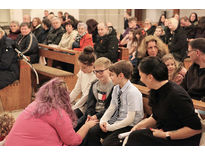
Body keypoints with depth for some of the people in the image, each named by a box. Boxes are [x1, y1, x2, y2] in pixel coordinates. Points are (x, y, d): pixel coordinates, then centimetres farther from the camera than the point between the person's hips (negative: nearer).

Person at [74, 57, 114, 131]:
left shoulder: (114, 86, -11)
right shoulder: (94, 84, 13)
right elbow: (90, 102, 10)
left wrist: (97, 116, -19)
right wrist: (89, 114, -8)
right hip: (93, 113, 7)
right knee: (76, 124, -12)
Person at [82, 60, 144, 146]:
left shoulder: (133, 92, -22)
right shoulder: (116, 88, 2)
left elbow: (130, 119, -21)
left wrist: (110, 127, -17)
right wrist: (103, 121, -4)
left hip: (128, 126, -7)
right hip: (115, 121, 8)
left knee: (107, 143, -24)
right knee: (91, 132, -8)